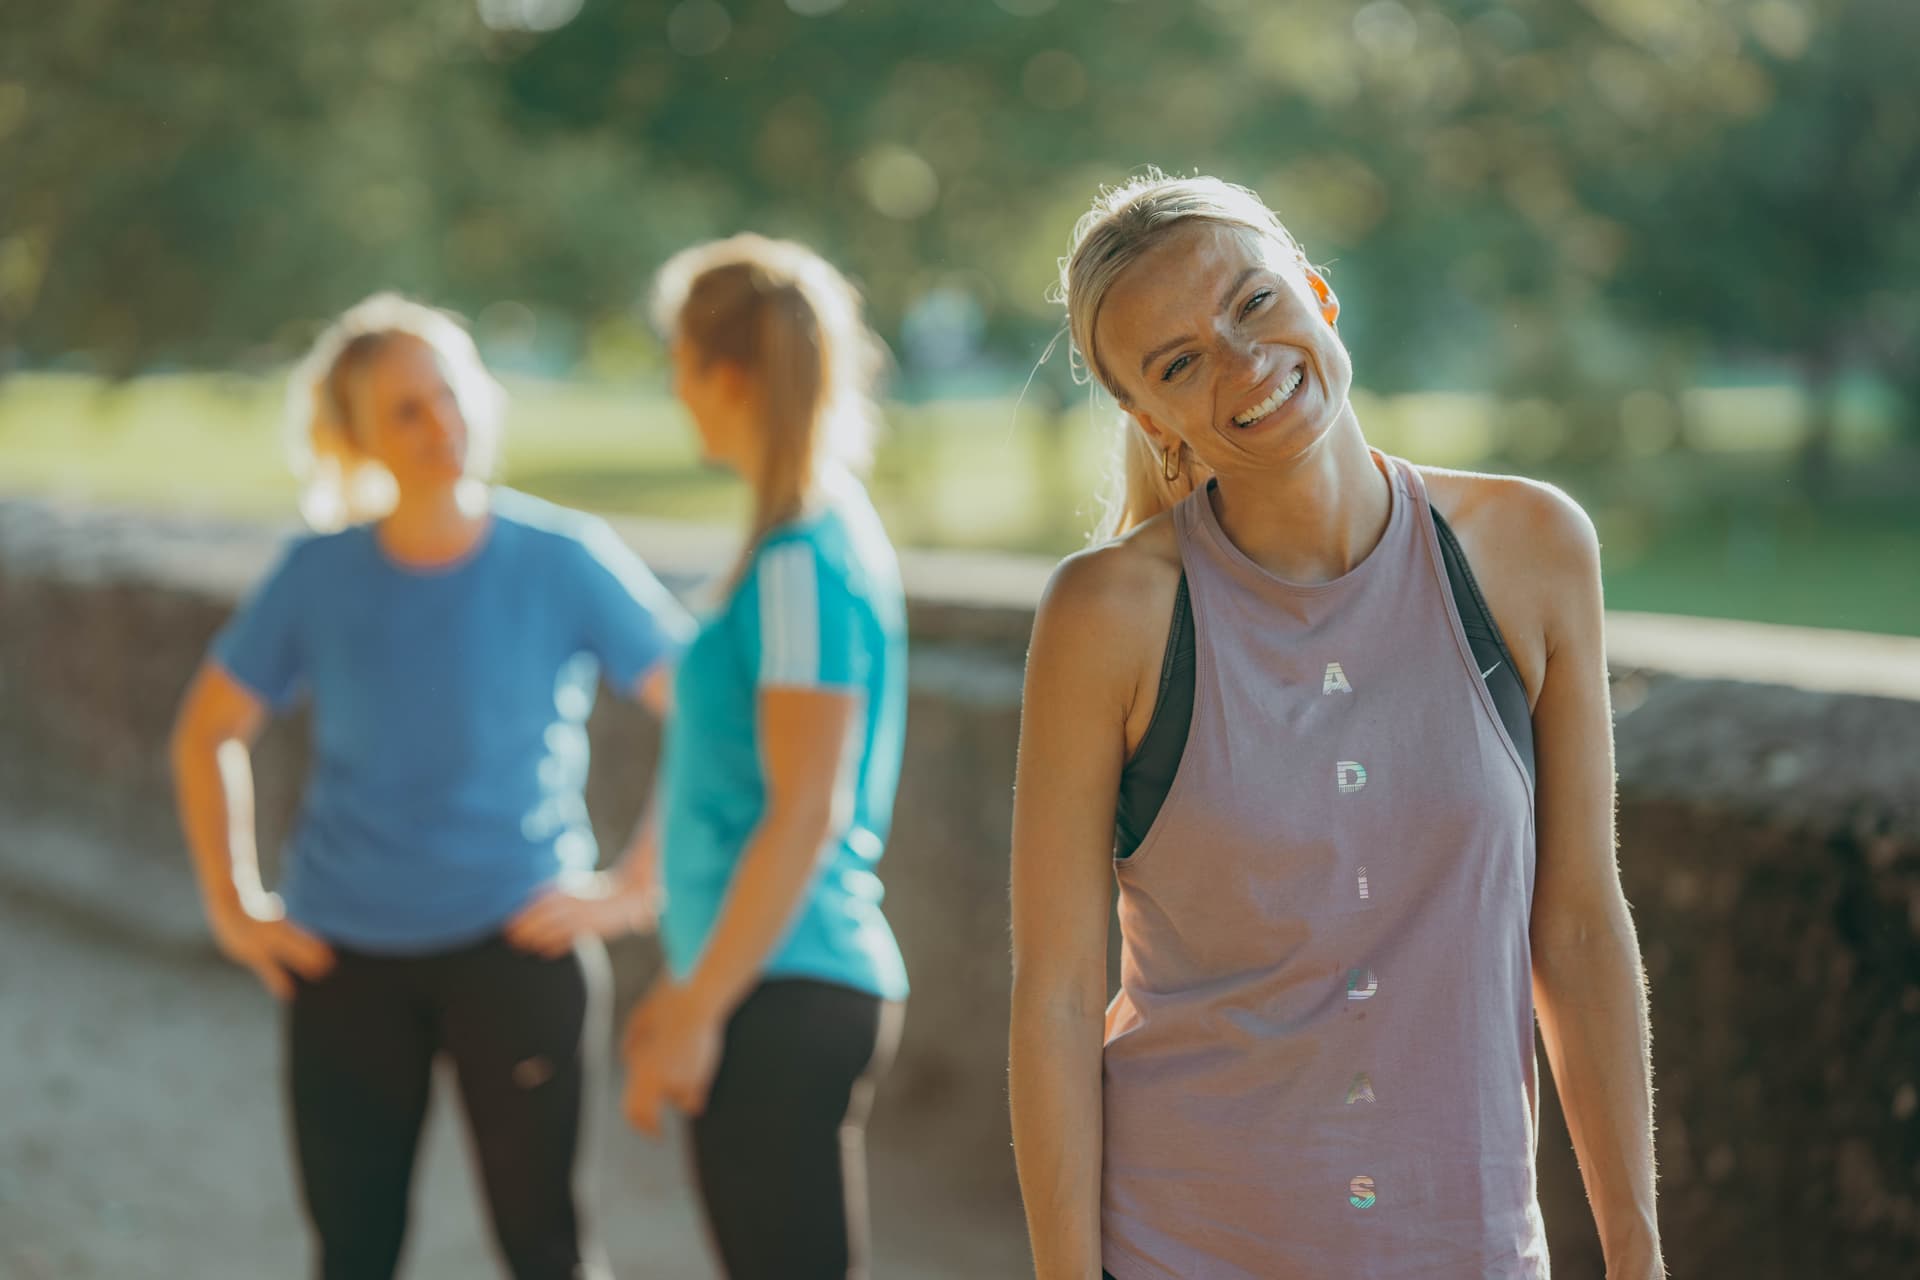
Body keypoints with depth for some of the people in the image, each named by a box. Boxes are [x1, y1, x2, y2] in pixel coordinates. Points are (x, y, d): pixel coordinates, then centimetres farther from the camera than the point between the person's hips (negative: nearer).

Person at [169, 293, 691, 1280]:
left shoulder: (563, 559, -8)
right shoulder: (318, 575, -3)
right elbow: (206, 735, 11)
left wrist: (642, 886, -7)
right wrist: (232, 904, 6)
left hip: (517, 942, -2)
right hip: (344, 958, 2)